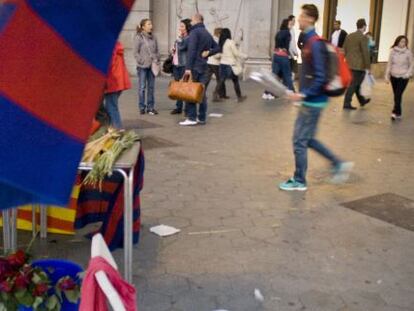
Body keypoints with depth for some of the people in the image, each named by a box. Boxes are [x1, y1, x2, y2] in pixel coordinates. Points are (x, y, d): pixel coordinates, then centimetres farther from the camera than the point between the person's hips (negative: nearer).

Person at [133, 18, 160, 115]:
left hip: (152, 66, 5)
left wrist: (157, 61, 2)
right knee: (142, 87, 2)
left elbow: (157, 51, 14)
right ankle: (142, 107, 10)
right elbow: (135, 52, -7)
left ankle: (150, 107, 14)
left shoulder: (153, 37, 8)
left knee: (151, 87, 8)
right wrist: (142, 61, -12)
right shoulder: (139, 37, -6)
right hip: (142, 67, -5)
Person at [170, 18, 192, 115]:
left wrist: (180, 36, -13)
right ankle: (178, 107, 18)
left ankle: (187, 108, -1)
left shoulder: (189, 38, -10)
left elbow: (181, 47, -23)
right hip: (176, 64, 9)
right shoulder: (180, 38, 17)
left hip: (184, 65, -9)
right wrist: (173, 51, 9)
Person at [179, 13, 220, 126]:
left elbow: (191, 50, -18)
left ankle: (192, 118, -7)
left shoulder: (194, 32, -9)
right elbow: (217, 48, 18)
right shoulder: (207, 33, 16)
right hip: (204, 66, 8)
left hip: (195, 66, -8)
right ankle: (202, 118, 11)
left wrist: (188, 68, -21)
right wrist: (208, 52, 3)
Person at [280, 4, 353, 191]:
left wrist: (303, 95, -27)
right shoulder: (309, 41, 10)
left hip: (313, 101, -10)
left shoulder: (315, 44, -19)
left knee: (299, 141, 1)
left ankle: (299, 181, 14)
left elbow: (320, 78, -23)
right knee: (307, 139, 17)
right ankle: (339, 164, 24)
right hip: (311, 100, 10)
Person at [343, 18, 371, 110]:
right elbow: (365, 53, -16)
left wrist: (347, 61, 19)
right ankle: (347, 103, -1)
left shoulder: (349, 36, 8)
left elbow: (344, 50, 11)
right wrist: (368, 66, -11)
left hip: (350, 64, 8)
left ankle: (362, 100, 33)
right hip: (359, 65, -8)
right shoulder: (363, 38, -13)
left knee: (356, 83, 19)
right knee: (354, 84, -2)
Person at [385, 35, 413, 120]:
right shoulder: (392, 51, 3)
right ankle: (399, 113, 16)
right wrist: (387, 75, 4)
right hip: (393, 76, 3)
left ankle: (395, 112, -15)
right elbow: (389, 64, 7)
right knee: (396, 95, 7)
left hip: (403, 77, -3)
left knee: (398, 95, -13)